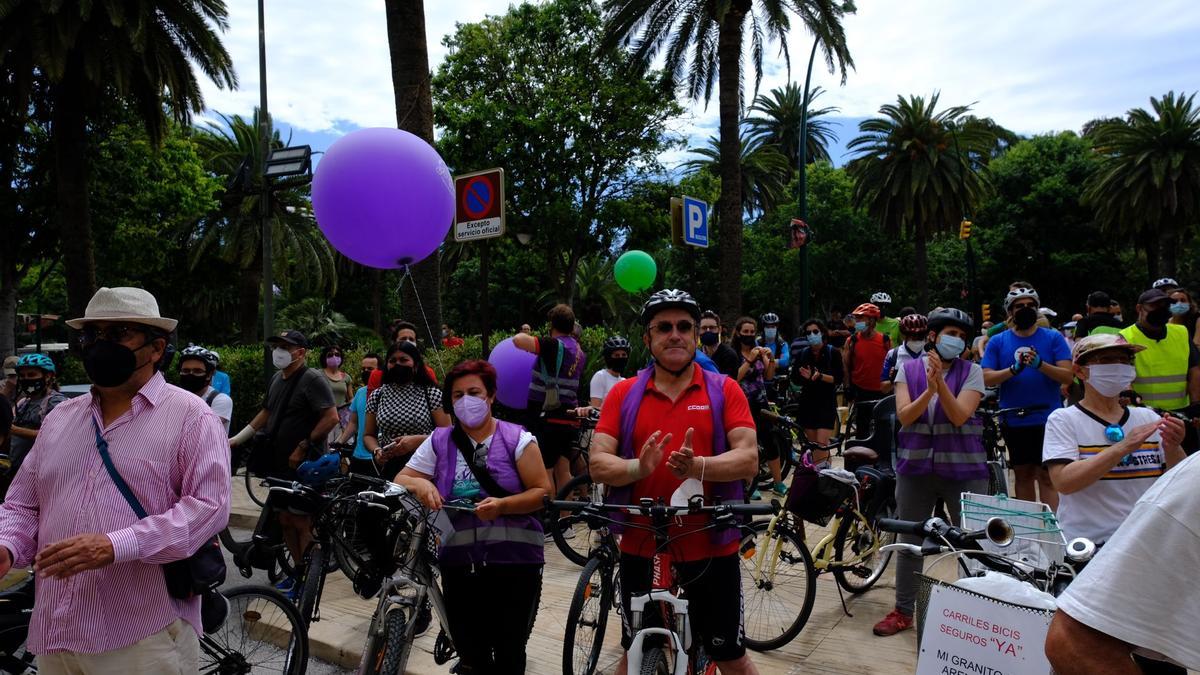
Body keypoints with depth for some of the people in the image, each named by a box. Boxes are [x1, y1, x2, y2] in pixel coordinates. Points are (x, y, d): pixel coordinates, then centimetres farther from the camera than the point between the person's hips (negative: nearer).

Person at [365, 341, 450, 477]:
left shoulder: (431, 393, -1)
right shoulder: (377, 396, 8)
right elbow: (368, 435, 14)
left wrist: (417, 440, -17)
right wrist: (376, 451, -6)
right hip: (388, 470, 2)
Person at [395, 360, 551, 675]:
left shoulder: (517, 438, -2)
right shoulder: (438, 441, 5)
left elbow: (542, 492, -5)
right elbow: (399, 482, 6)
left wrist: (502, 505, -21)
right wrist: (419, 484, -17)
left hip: (514, 562, -2)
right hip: (460, 564, 2)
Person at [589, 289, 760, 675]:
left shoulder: (724, 390, -2)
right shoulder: (623, 394, 0)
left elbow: (748, 459, -11)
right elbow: (598, 464, -6)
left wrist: (696, 465, -29)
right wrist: (638, 468, -27)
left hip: (711, 547, -1)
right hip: (641, 546, 1)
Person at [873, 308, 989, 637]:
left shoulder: (972, 371, 0)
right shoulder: (909, 369, 3)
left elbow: (959, 415, -13)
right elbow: (904, 416, -8)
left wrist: (940, 382, -25)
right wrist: (929, 389, -23)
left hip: (963, 469, -1)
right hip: (916, 466, 1)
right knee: (909, 543, 10)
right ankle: (903, 611, 24)